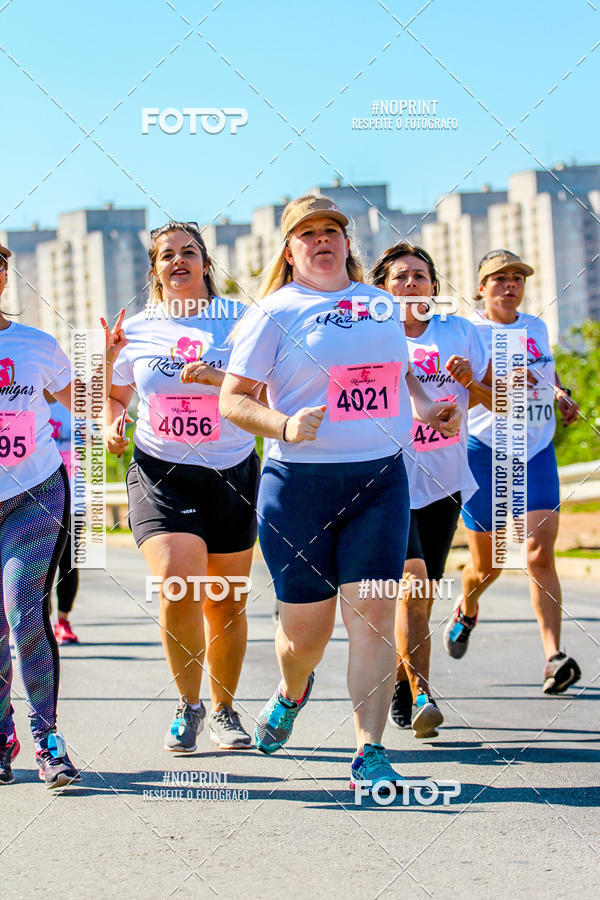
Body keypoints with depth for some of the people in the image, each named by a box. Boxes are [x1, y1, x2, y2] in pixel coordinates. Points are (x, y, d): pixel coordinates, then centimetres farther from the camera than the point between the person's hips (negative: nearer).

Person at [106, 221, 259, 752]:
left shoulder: (238, 321, 3)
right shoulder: (135, 330, 8)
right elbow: (114, 396, 20)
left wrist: (216, 378, -19)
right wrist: (111, 426, -1)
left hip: (232, 473, 0)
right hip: (160, 474, 0)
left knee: (226, 603, 6)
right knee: (176, 584, -21)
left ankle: (223, 710, 26)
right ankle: (188, 704, -2)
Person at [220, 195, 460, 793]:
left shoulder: (382, 306, 13)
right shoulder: (275, 312, -1)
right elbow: (232, 400, -3)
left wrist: (424, 405, 13)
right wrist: (284, 425, -20)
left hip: (381, 480, 3)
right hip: (299, 484, -3)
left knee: (373, 617, -8)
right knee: (305, 631, 5)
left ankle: (369, 752, -4)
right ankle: (291, 693, 40)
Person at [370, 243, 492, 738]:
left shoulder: (460, 333, 6)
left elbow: (500, 402, 10)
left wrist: (471, 381, -9)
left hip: (444, 482, 4)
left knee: (424, 593, 10)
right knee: (412, 580, -21)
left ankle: (400, 687, 30)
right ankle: (421, 695, -20)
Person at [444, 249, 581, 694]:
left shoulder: (537, 327, 11)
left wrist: (561, 395, 11)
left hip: (536, 452, 3)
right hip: (484, 451, -3)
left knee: (540, 556, -12)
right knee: (487, 564, 9)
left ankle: (555, 657, -16)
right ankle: (467, 610, 44)